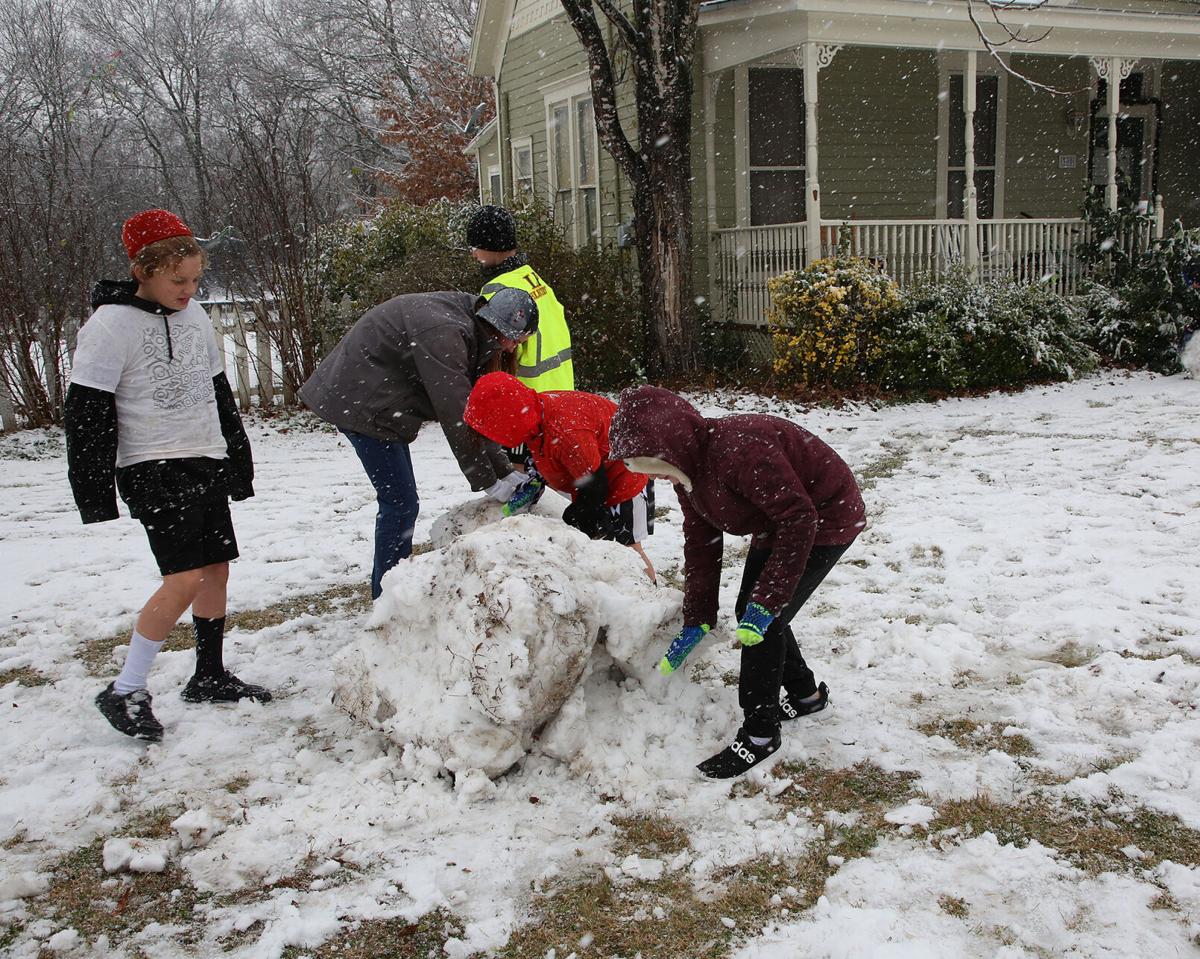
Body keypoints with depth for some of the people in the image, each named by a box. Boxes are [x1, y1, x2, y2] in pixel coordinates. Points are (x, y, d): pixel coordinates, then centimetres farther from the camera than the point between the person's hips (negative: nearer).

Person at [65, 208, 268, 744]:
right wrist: (95, 495, -14)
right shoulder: (110, 325, -11)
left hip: (208, 464, 7)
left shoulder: (193, 315, 10)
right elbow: (86, 414, -11)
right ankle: (125, 692, -3)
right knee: (186, 578, -16)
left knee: (217, 568, 9)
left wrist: (239, 465, 21)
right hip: (154, 470, -7)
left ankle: (209, 678, 24)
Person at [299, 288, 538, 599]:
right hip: (360, 402, -10)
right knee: (401, 503, -10)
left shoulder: (468, 330, 5)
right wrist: (487, 482, -18)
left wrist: (505, 471, 1)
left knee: (400, 500, 14)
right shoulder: (443, 332, -27)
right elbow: (455, 418, -26)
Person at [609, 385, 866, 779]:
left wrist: (768, 600, -31)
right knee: (749, 611, 12)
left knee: (762, 618, -13)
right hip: (779, 523, 10)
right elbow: (701, 547, 2)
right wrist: (695, 623, 1)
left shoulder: (739, 448, -35)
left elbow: (799, 518, -33)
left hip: (825, 518, -10)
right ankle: (804, 692, 33)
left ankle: (760, 734, 0)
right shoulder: (688, 469, -5)